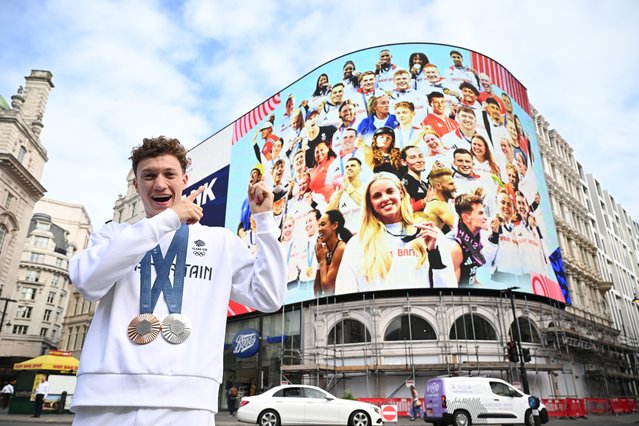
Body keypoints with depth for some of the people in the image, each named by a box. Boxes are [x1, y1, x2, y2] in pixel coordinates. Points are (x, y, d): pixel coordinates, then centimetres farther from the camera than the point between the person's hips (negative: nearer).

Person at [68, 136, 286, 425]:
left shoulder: (221, 241, 11)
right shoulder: (114, 234, 11)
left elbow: (268, 298, 3)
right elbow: (87, 281, -9)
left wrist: (264, 218, 0)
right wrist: (166, 219, -13)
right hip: (105, 398, 1)